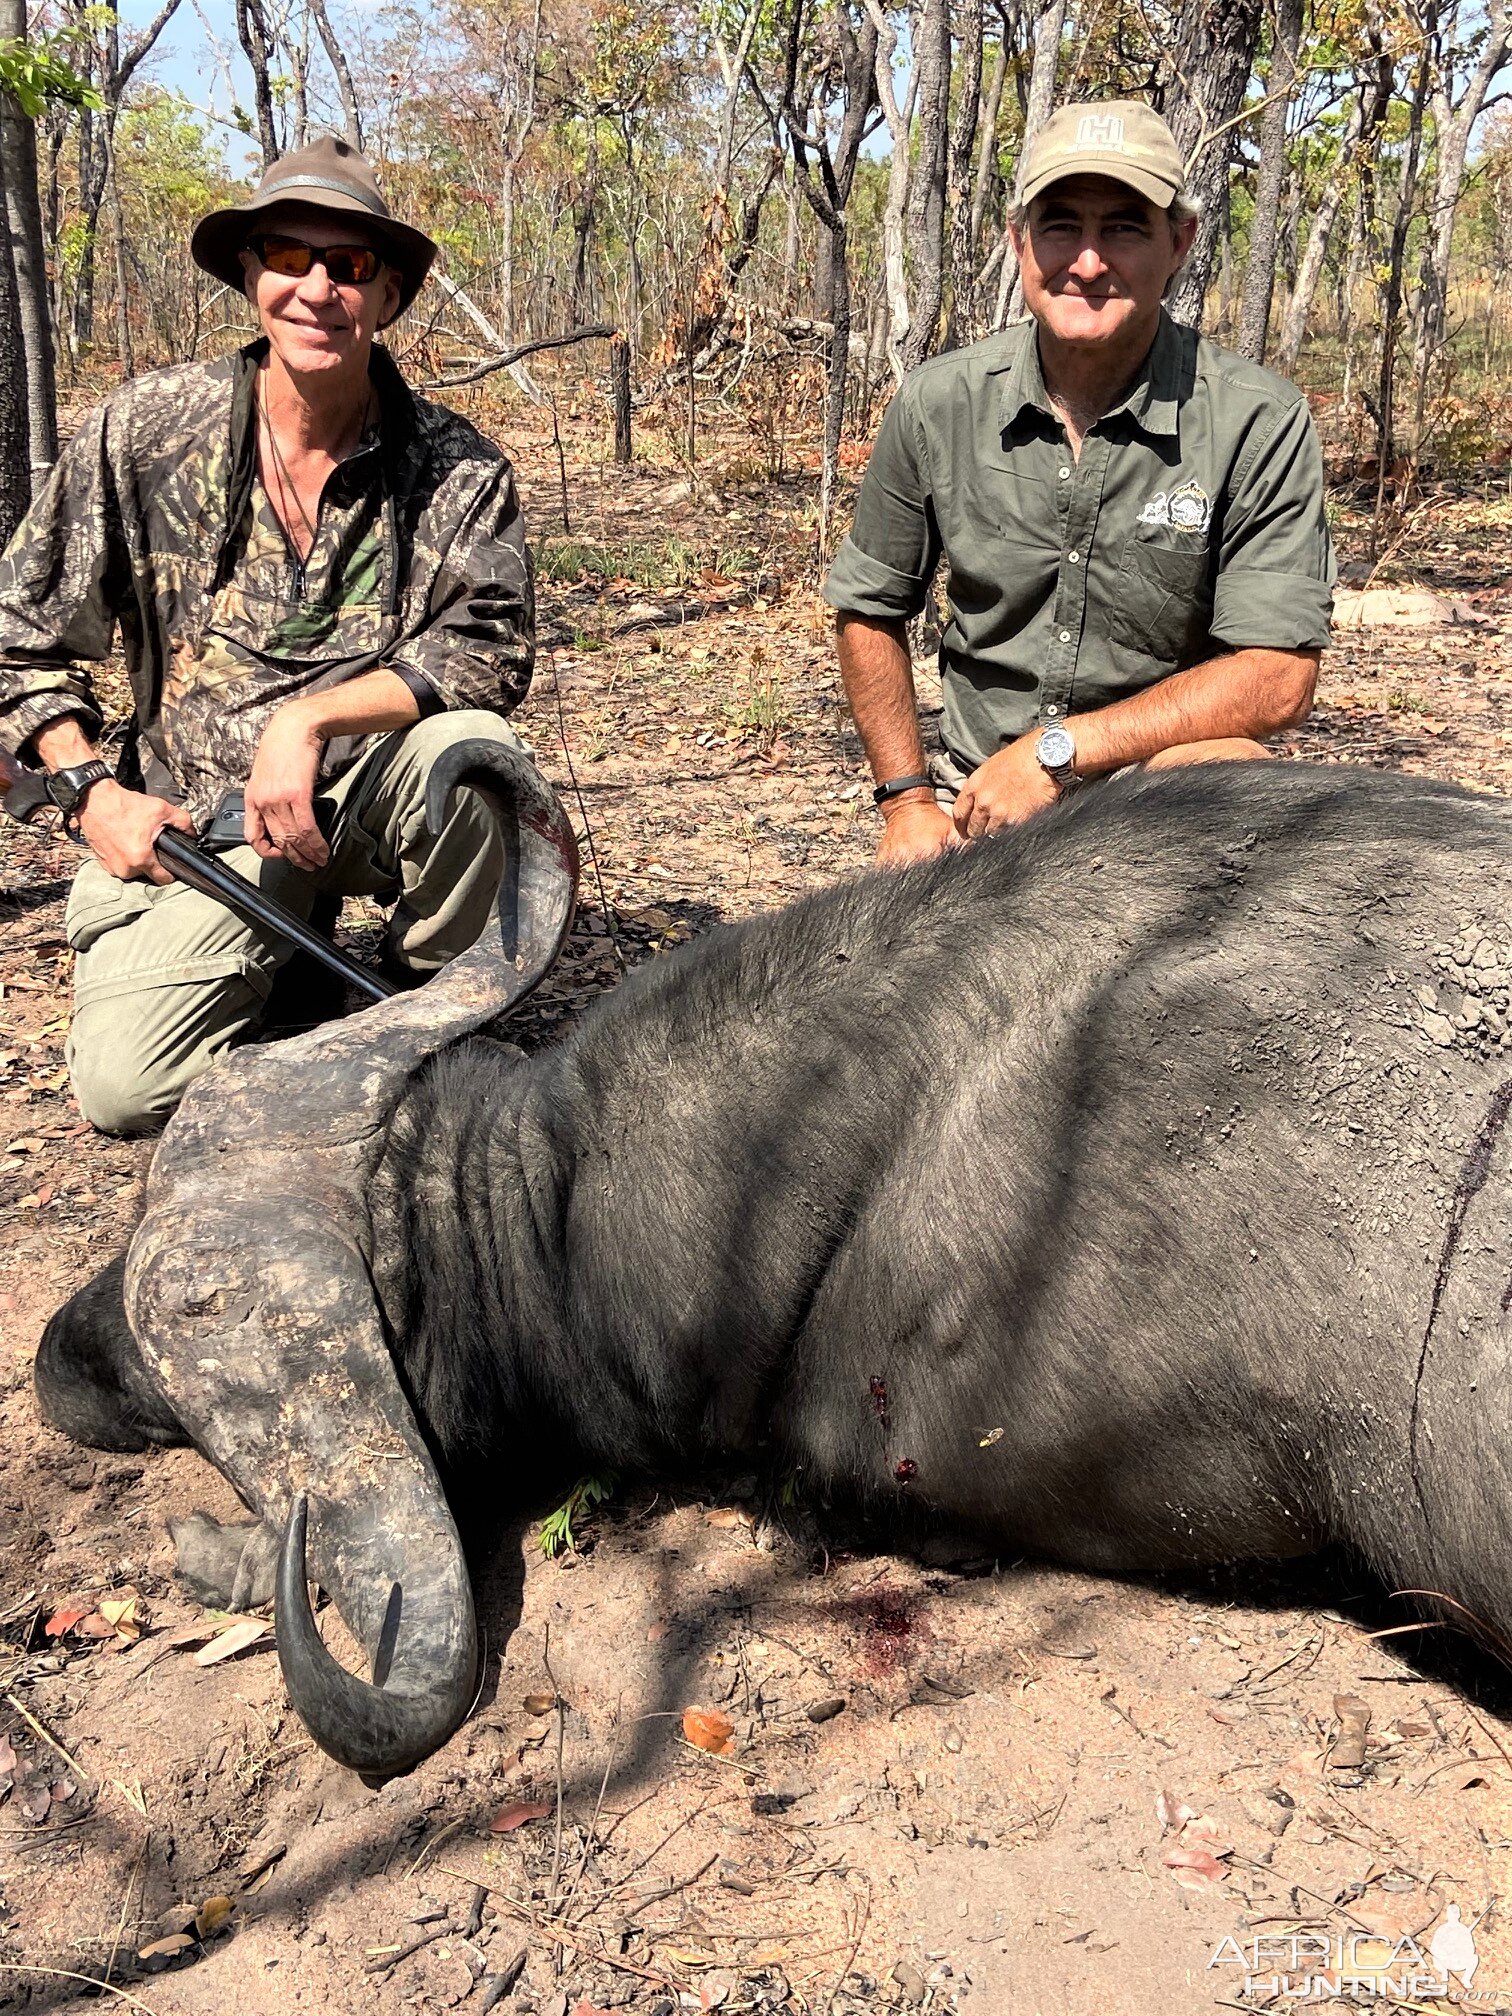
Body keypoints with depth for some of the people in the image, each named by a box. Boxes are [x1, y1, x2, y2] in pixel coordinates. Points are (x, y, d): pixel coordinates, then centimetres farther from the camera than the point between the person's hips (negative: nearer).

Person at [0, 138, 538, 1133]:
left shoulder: (459, 467, -6)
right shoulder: (145, 431, -3)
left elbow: (493, 651, -16)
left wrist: (309, 719, -27)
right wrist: (90, 789, -6)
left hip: (375, 796, 0)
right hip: (195, 824, 0)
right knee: (124, 1083, -19)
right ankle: (288, 972, 15)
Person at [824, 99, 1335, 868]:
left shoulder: (1259, 423, -11)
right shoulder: (937, 403, -2)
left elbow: (1277, 679, -14)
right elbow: (869, 611, 10)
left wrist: (1057, 749, -20)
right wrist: (908, 799, 2)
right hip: (980, 804, 2)